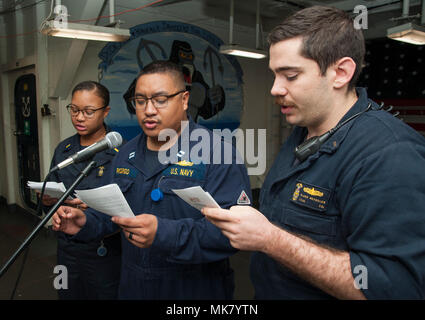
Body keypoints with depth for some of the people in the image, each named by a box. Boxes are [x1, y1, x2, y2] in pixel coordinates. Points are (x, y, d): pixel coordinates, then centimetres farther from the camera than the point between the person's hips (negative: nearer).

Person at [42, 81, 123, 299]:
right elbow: (50, 198, 12)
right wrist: (48, 200, -10)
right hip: (68, 248, 5)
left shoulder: (121, 150, -12)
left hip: (106, 251, -5)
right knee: (68, 294, 20)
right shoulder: (63, 150, 6)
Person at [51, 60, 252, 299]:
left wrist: (165, 234, -37)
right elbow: (113, 211, 15)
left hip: (195, 289, -5)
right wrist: (86, 223, -5)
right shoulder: (127, 154, 5)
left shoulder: (218, 155, -18)